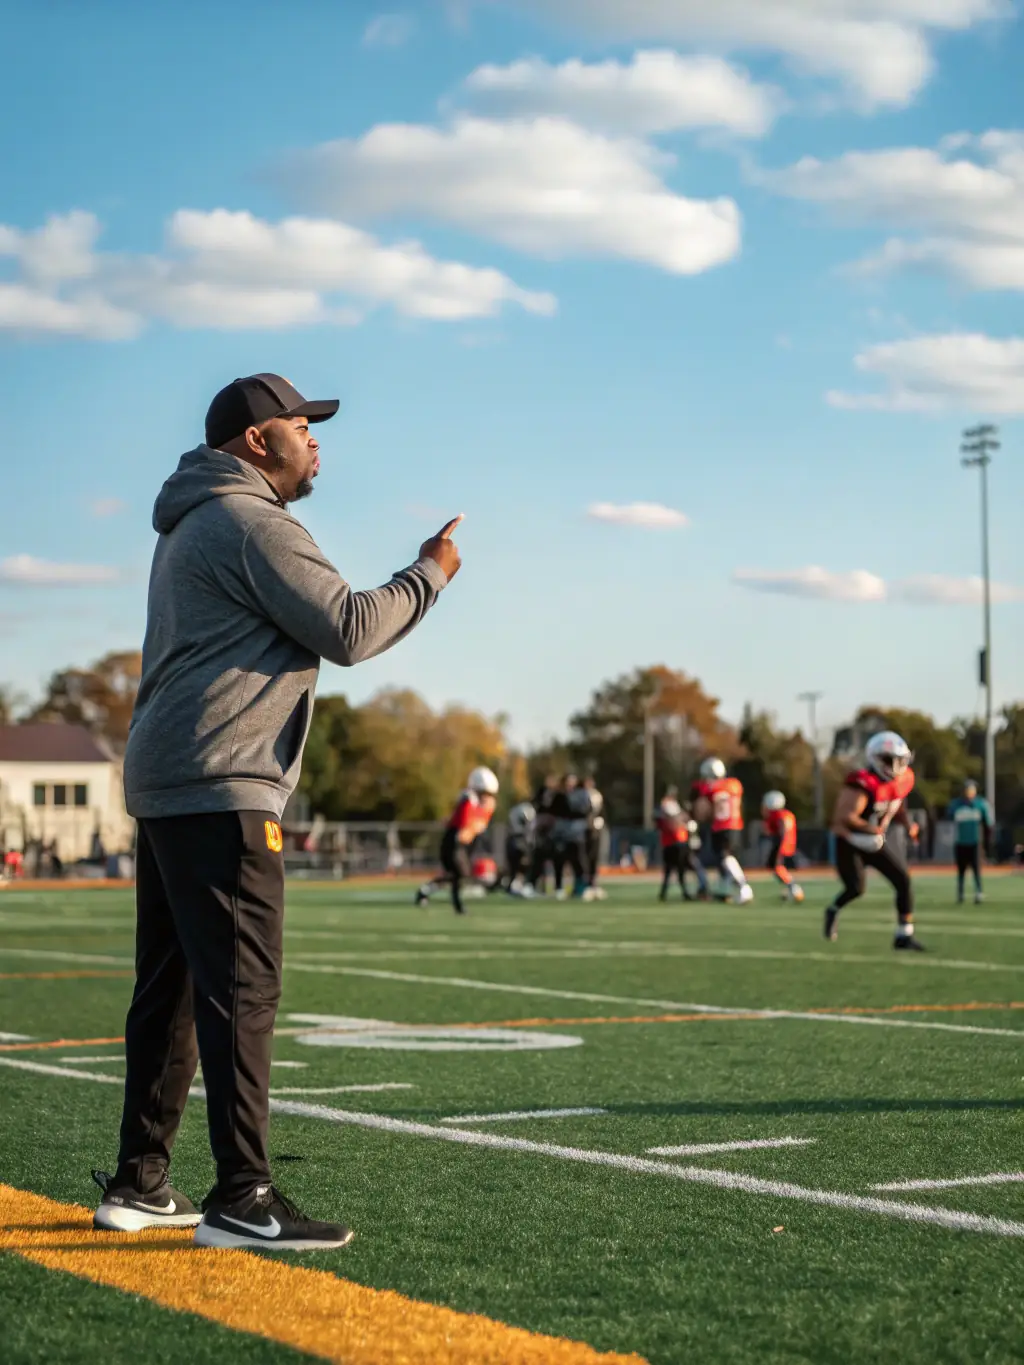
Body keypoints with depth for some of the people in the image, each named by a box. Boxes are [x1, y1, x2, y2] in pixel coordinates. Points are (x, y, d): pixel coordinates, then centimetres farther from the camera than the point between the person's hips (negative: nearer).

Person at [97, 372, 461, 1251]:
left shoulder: (192, 527, 23)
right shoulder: (250, 522, -10)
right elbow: (348, 631, -14)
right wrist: (430, 575, -1)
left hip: (163, 785, 11)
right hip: (220, 790, -11)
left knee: (172, 989, 13)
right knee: (241, 989, -11)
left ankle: (139, 1182, 19)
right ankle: (242, 1199, -12)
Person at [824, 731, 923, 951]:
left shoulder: (903, 781, -1)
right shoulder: (863, 785, -27)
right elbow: (844, 816, -34)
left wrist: (908, 824, 1)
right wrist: (873, 829, -29)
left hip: (876, 842, 7)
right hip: (850, 843, -7)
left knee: (903, 881, -3)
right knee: (856, 888, -15)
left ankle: (904, 935, 5)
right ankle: (833, 911, 20)